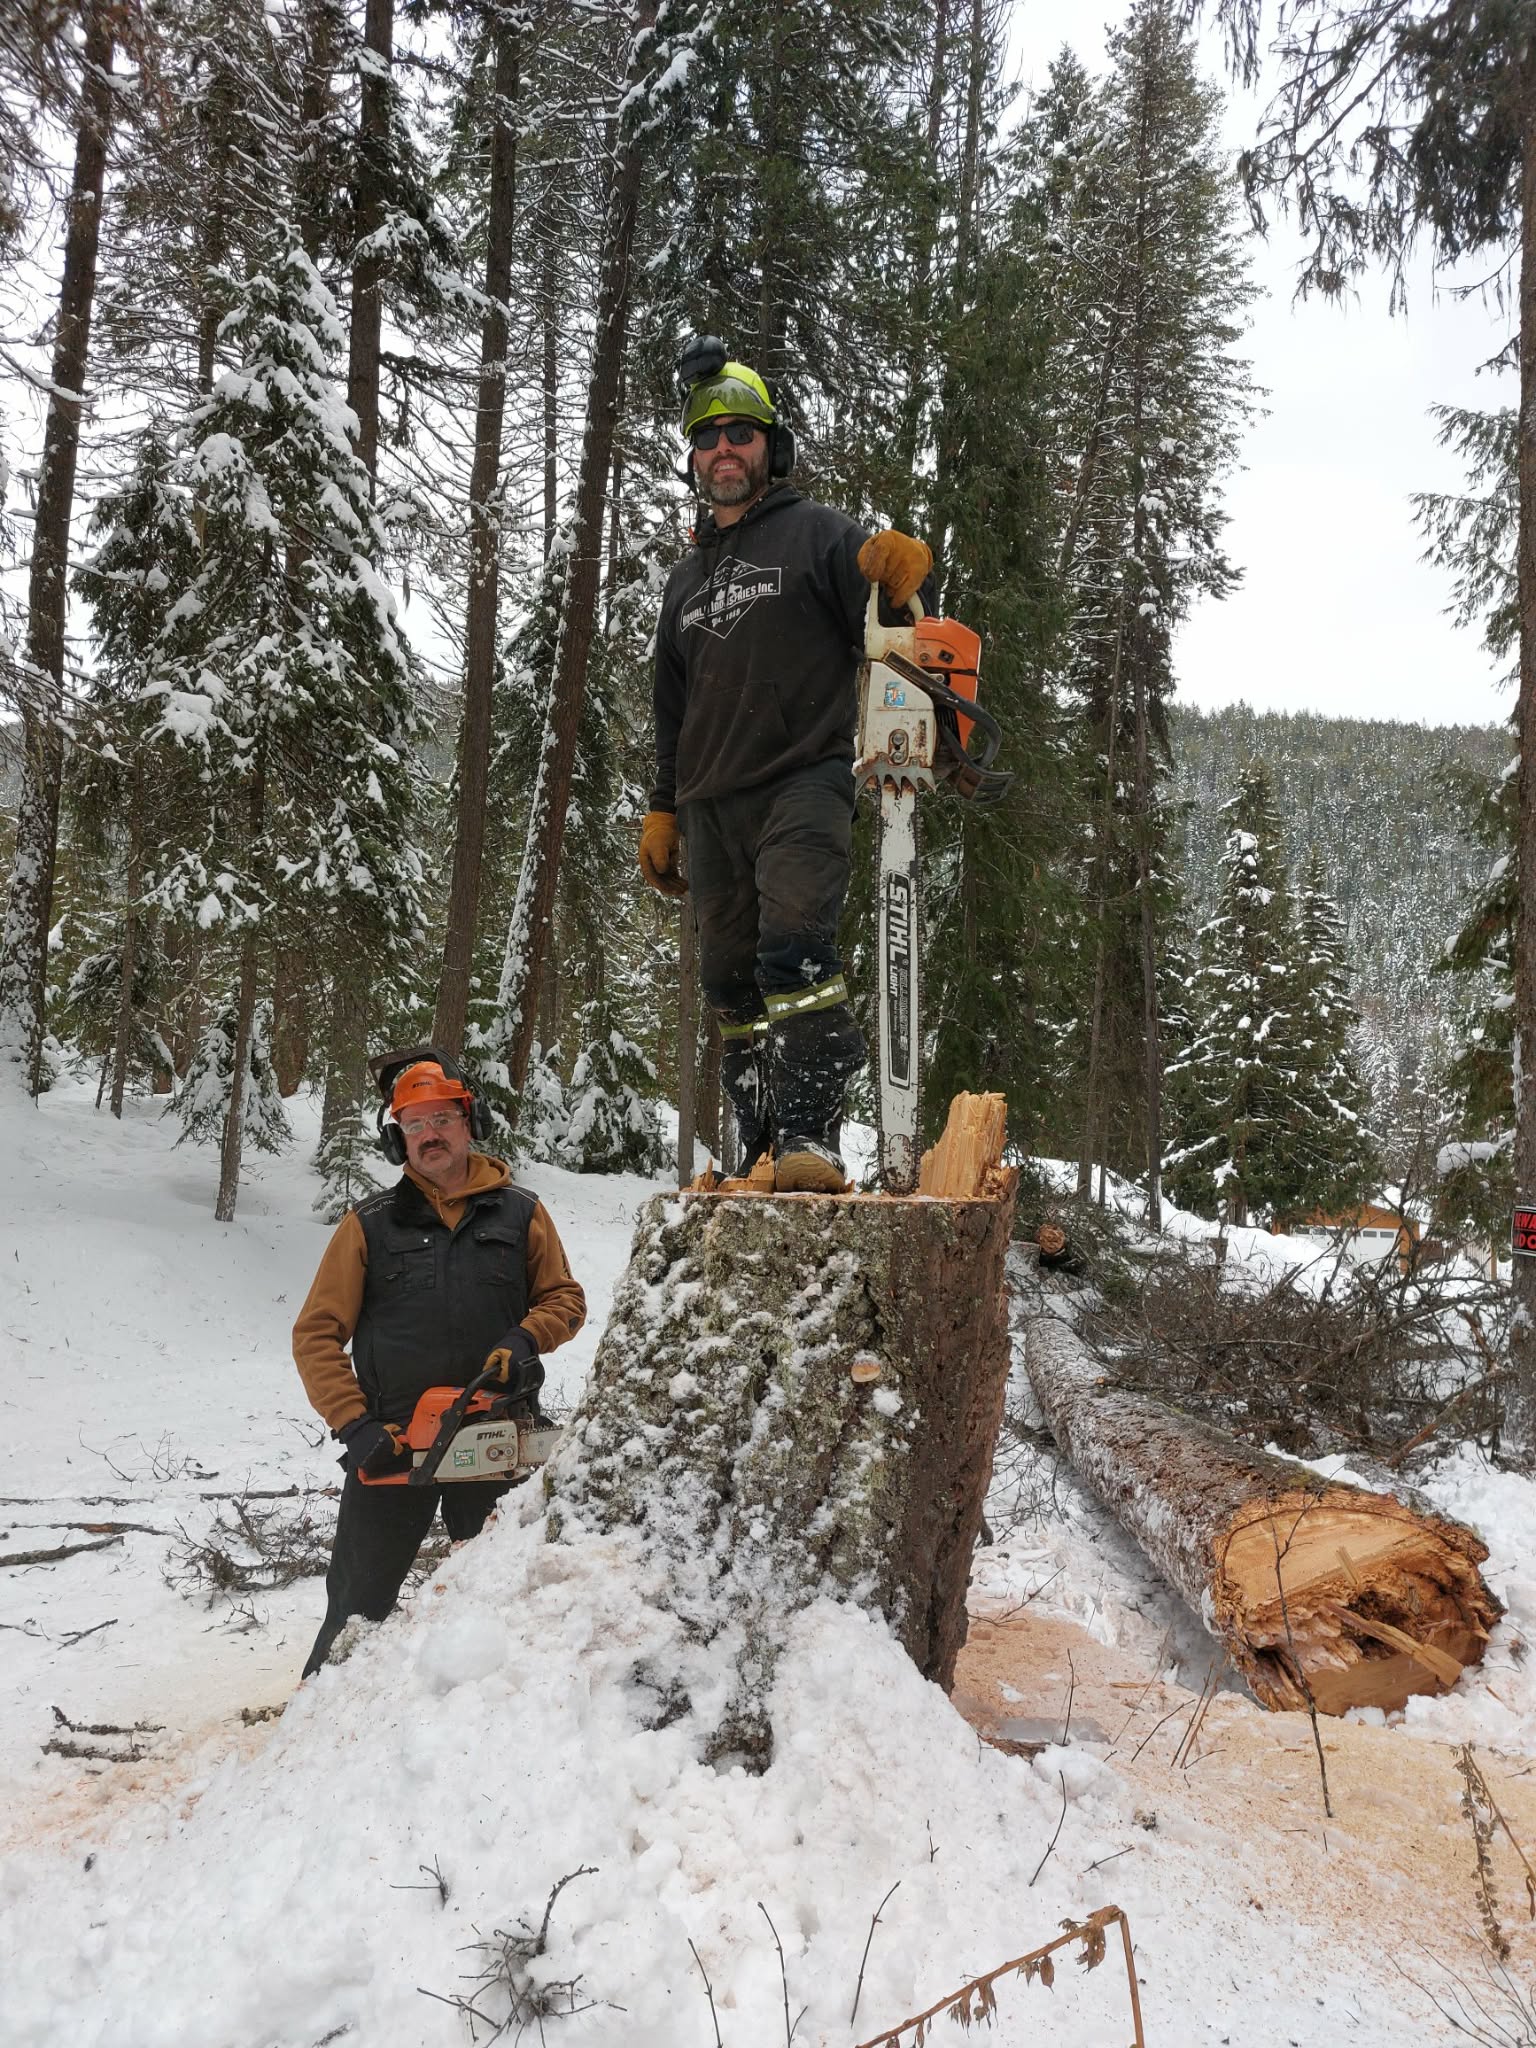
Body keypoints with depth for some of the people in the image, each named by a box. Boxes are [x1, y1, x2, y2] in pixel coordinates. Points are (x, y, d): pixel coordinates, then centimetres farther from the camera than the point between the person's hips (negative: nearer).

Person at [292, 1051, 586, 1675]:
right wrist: (354, 1425, -14)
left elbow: (564, 1298, 10)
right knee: (359, 1601, 5)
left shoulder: (519, 1213, 5)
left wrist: (525, 1339, -11)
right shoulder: (369, 1224, 1)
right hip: (393, 1443, -1)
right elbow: (317, 1336, -2)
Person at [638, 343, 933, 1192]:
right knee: (733, 985, 4)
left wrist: (896, 572, -29)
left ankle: (812, 1136, -27)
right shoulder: (686, 577, 25)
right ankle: (760, 1154, 10)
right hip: (712, 804, 6)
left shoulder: (816, 533, 6)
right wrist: (663, 813, 22)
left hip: (804, 780, -6)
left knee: (795, 954, -23)